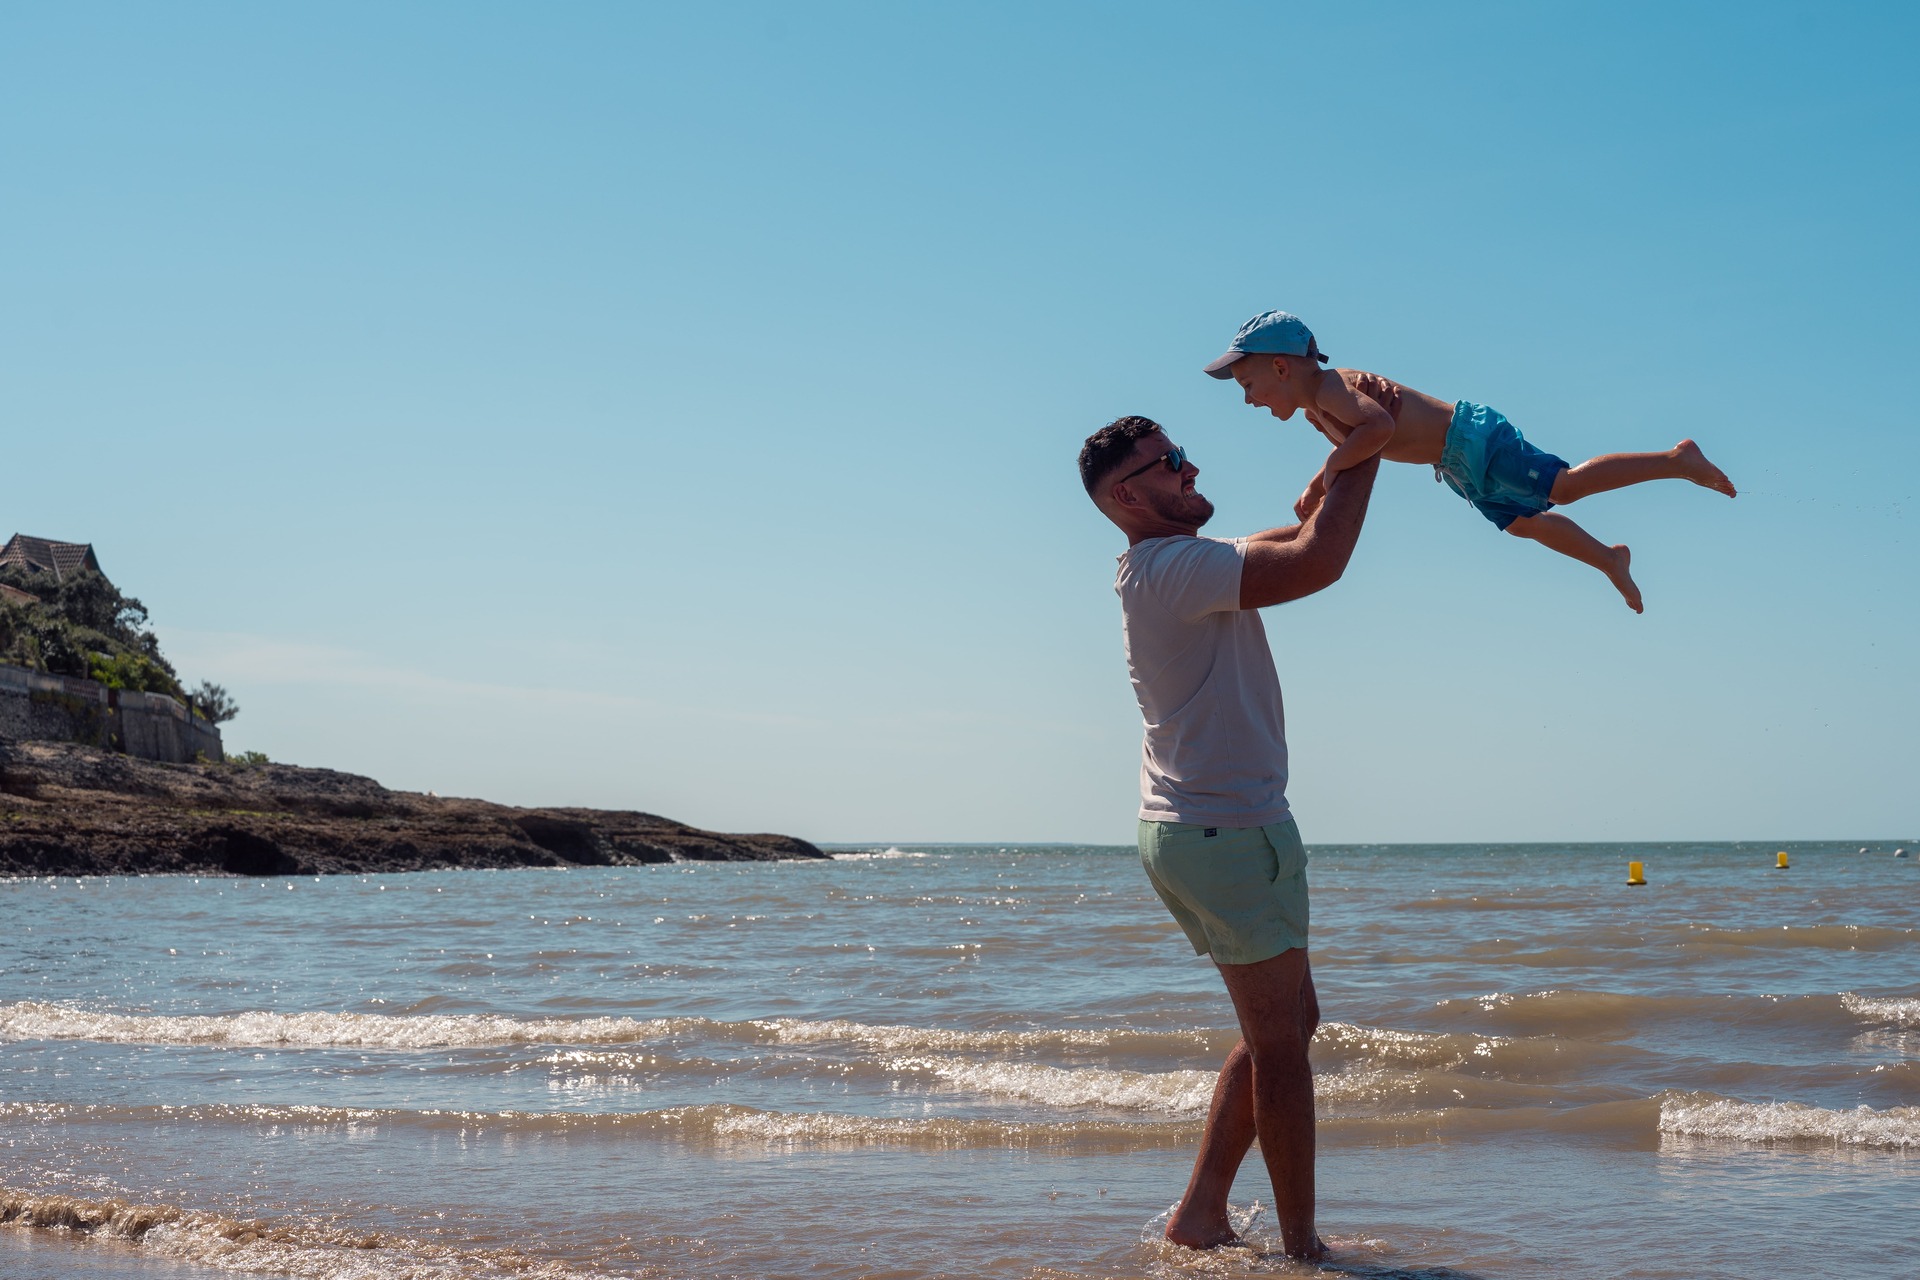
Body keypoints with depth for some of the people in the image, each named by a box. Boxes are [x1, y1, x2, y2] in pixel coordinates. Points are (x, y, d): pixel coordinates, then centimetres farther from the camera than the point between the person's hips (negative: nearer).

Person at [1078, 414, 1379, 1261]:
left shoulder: (1175, 569, 14)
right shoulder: (1174, 568, -18)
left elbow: (1303, 530, 22)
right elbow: (1320, 560, -26)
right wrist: (1362, 455, -13)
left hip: (1186, 832, 10)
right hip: (1229, 832, -10)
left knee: (1288, 1021, 17)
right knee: (1278, 1040, 0)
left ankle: (1201, 1212, 17)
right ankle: (1302, 1246, 10)